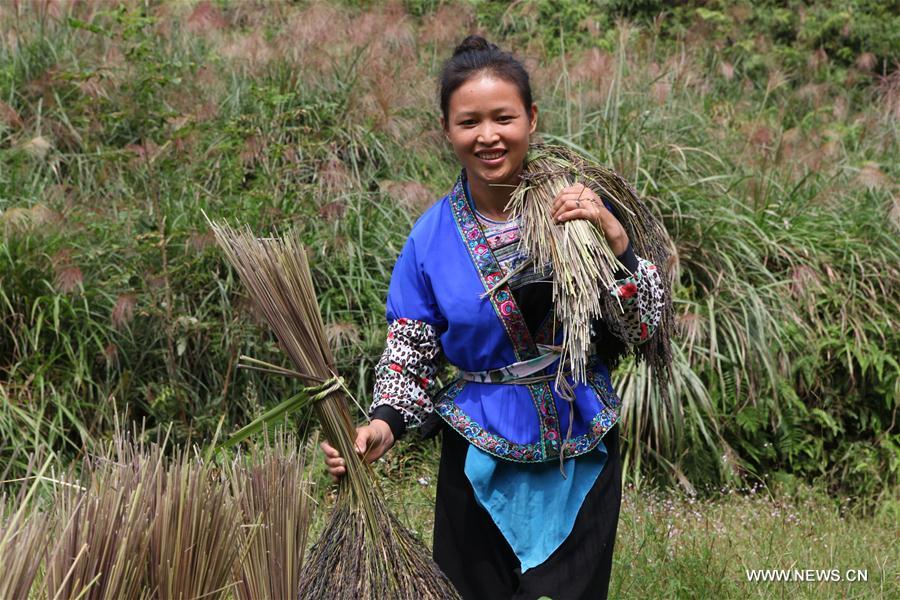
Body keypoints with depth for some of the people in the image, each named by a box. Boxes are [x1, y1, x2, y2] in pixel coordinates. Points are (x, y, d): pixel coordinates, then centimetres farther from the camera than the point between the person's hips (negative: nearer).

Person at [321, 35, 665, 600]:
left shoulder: (578, 205, -6)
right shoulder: (433, 237, -3)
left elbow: (643, 327, -6)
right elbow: (409, 356, 1)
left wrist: (613, 235, -21)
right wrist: (383, 426, -18)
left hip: (582, 451, -1)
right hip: (480, 460, 1)